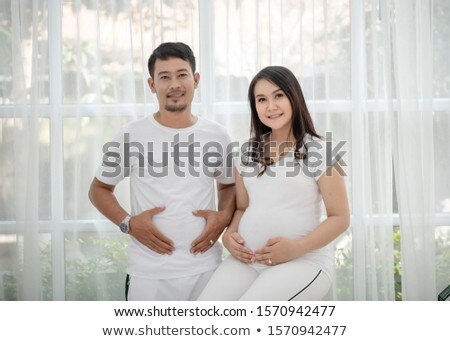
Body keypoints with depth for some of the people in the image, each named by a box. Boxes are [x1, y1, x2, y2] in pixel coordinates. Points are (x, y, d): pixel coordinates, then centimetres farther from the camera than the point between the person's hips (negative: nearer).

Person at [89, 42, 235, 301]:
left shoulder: (217, 135, 3)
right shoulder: (131, 136, -3)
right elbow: (99, 189, 8)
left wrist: (224, 216, -2)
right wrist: (128, 223, -9)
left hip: (207, 269, 2)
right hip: (149, 272, -2)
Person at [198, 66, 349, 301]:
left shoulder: (318, 151, -1)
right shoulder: (247, 154, 15)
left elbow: (339, 218, -2)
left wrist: (296, 247, -16)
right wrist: (229, 234, 0)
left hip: (304, 260, -4)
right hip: (247, 259, 5)